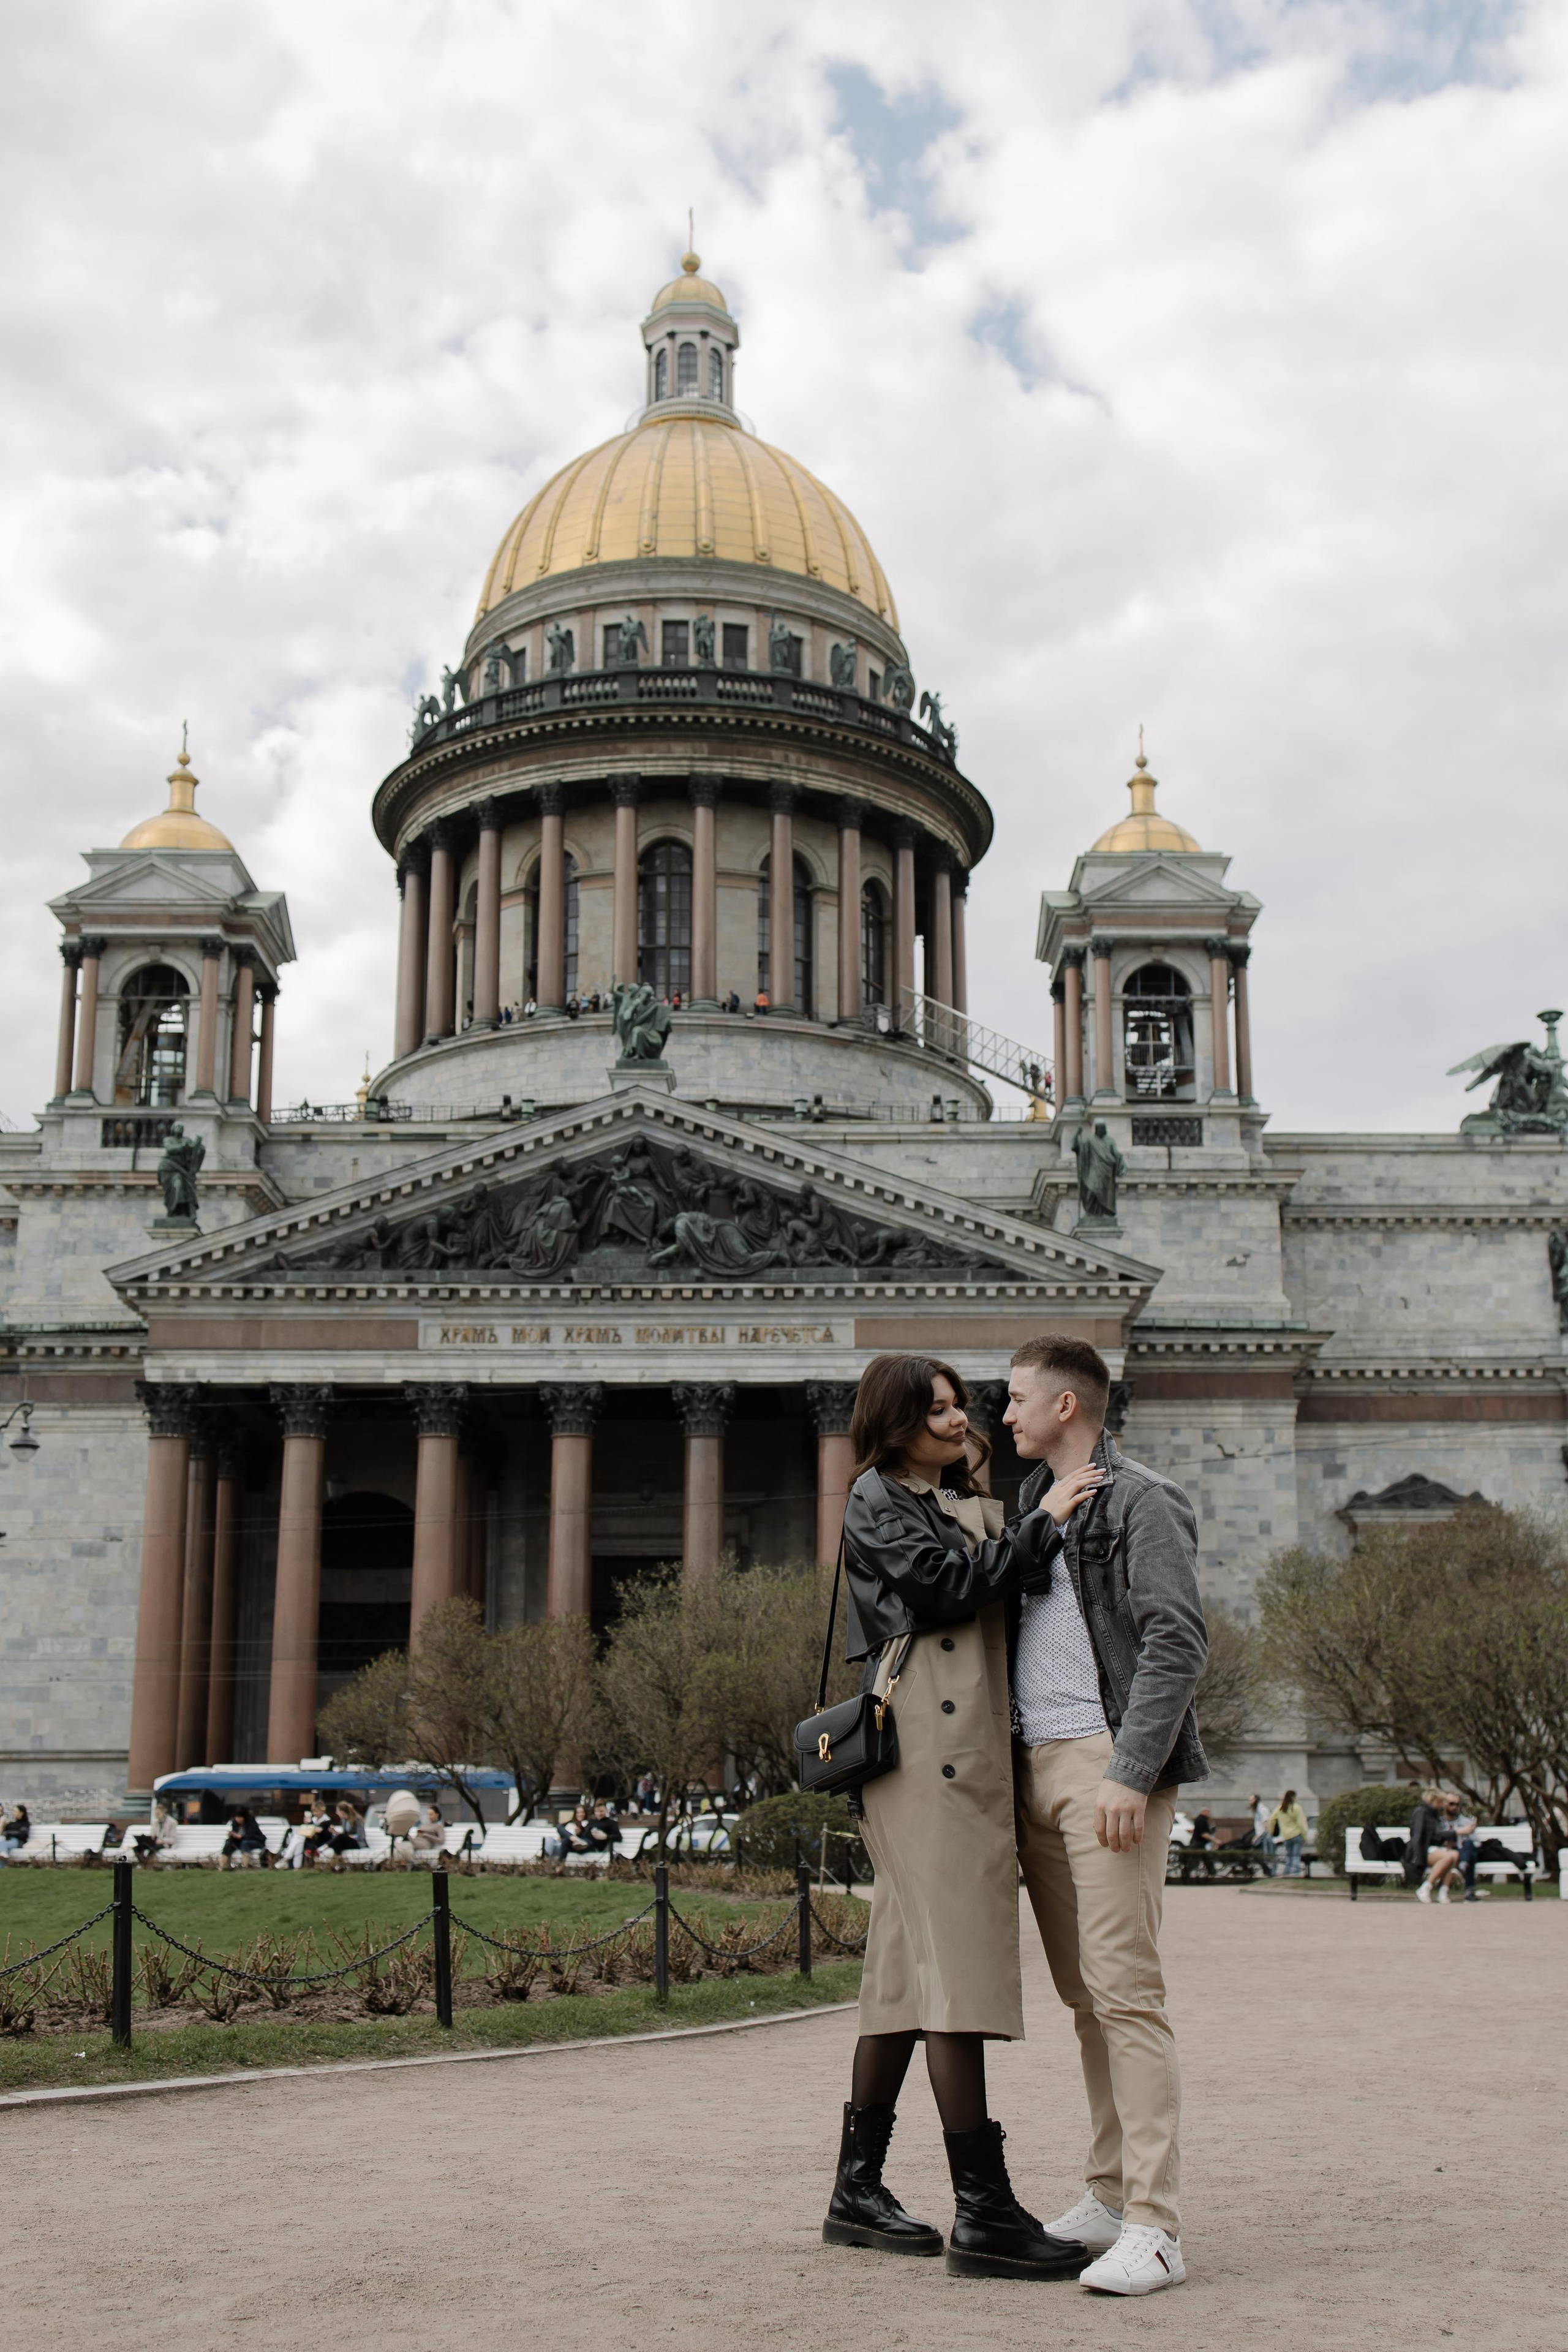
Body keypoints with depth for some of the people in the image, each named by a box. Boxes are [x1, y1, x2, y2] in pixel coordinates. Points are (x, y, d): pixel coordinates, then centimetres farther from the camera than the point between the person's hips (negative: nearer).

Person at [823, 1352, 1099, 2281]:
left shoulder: (967, 1504, 24)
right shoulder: (877, 1498, 0)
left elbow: (1003, 1607, 19)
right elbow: (950, 1586, -12)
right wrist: (1044, 1524, -6)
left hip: (972, 1744, 9)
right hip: (923, 1744, -9)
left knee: (910, 1961, 9)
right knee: (956, 1957, -12)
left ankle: (859, 2188, 15)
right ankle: (984, 2211, -12)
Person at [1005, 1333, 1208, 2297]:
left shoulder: (1139, 1502, -5)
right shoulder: (1034, 1500, 20)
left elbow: (1178, 1643, -14)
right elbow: (984, 1613, 25)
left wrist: (1131, 1773, -20)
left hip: (1107, 1761, -8)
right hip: (1034, 1766, 8)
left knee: (1125, 1988, -10)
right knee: (1082, 1993, 10)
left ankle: (1154, 2228, -8)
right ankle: (1109, 2194, 17)